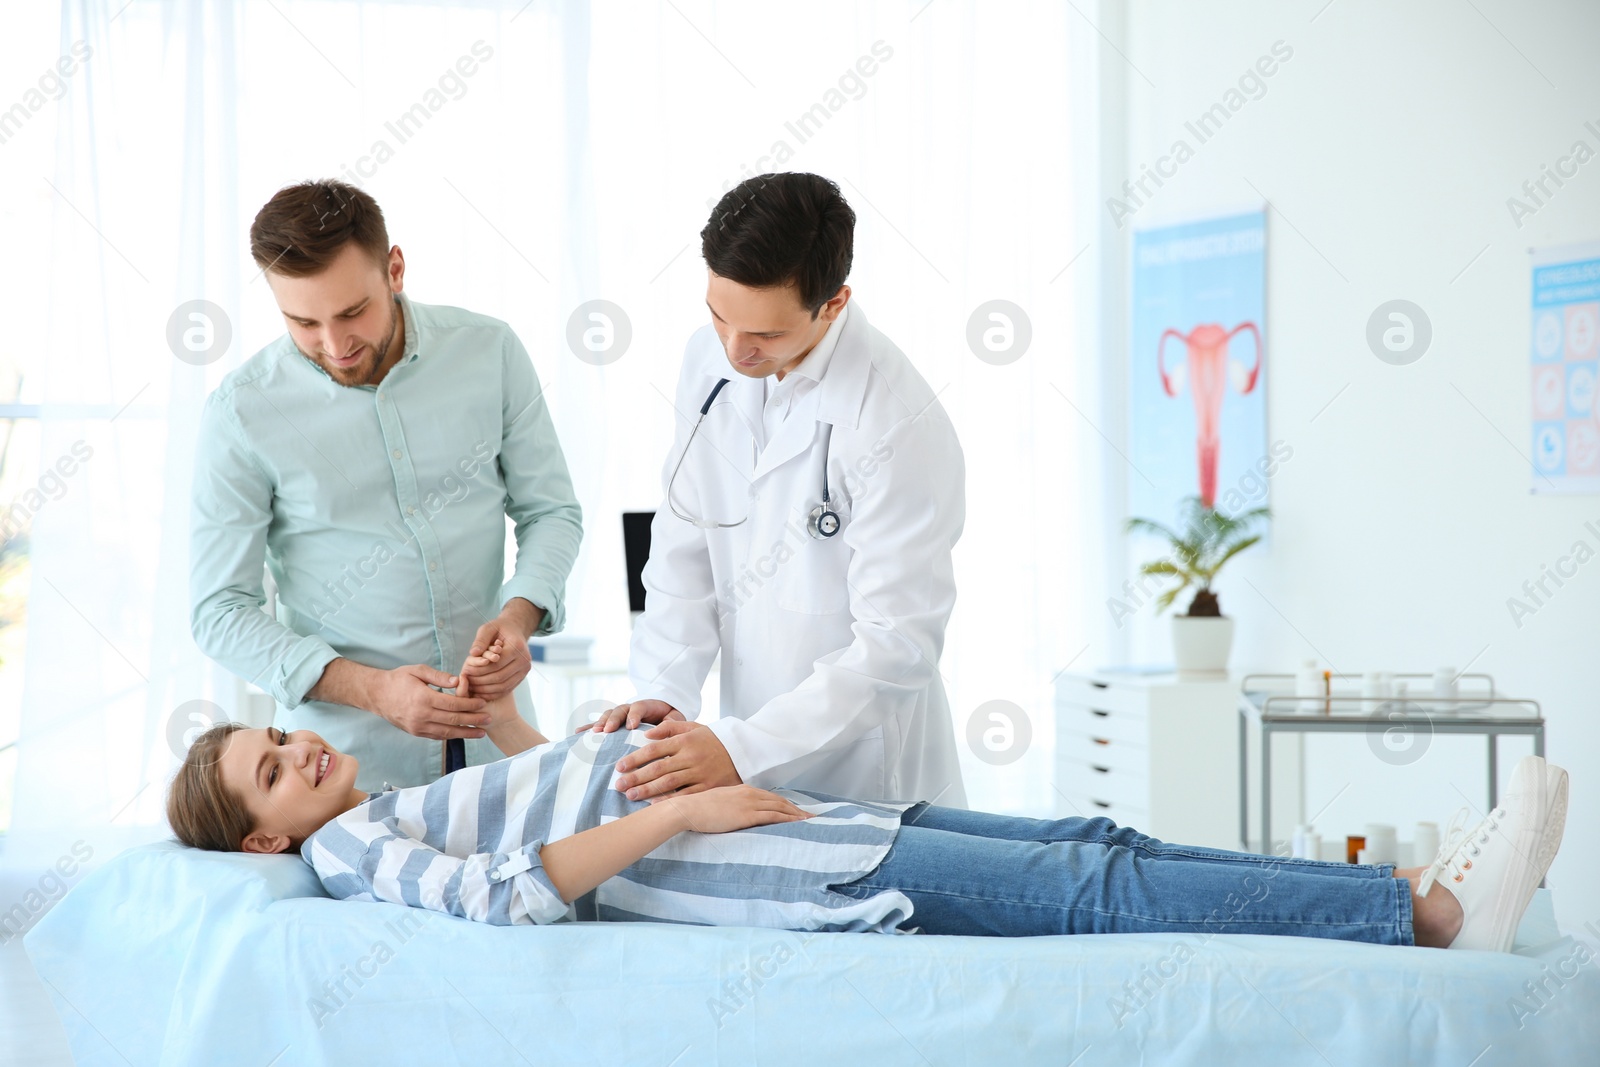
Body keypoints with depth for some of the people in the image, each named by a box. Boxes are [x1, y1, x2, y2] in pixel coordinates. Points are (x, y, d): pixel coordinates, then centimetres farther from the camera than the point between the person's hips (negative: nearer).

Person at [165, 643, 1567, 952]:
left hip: (794, 828, 9)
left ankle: (1424, 892, -4)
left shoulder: (413, 811, 21)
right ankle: (1432, 916, -12)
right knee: (1095, 895, -13)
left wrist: (495, 692, 23)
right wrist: (678, 810, -20)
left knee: (1089, 846, -2)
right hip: (798, 887, -9)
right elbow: (506, 894, -22)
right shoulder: (351, 847, -5)